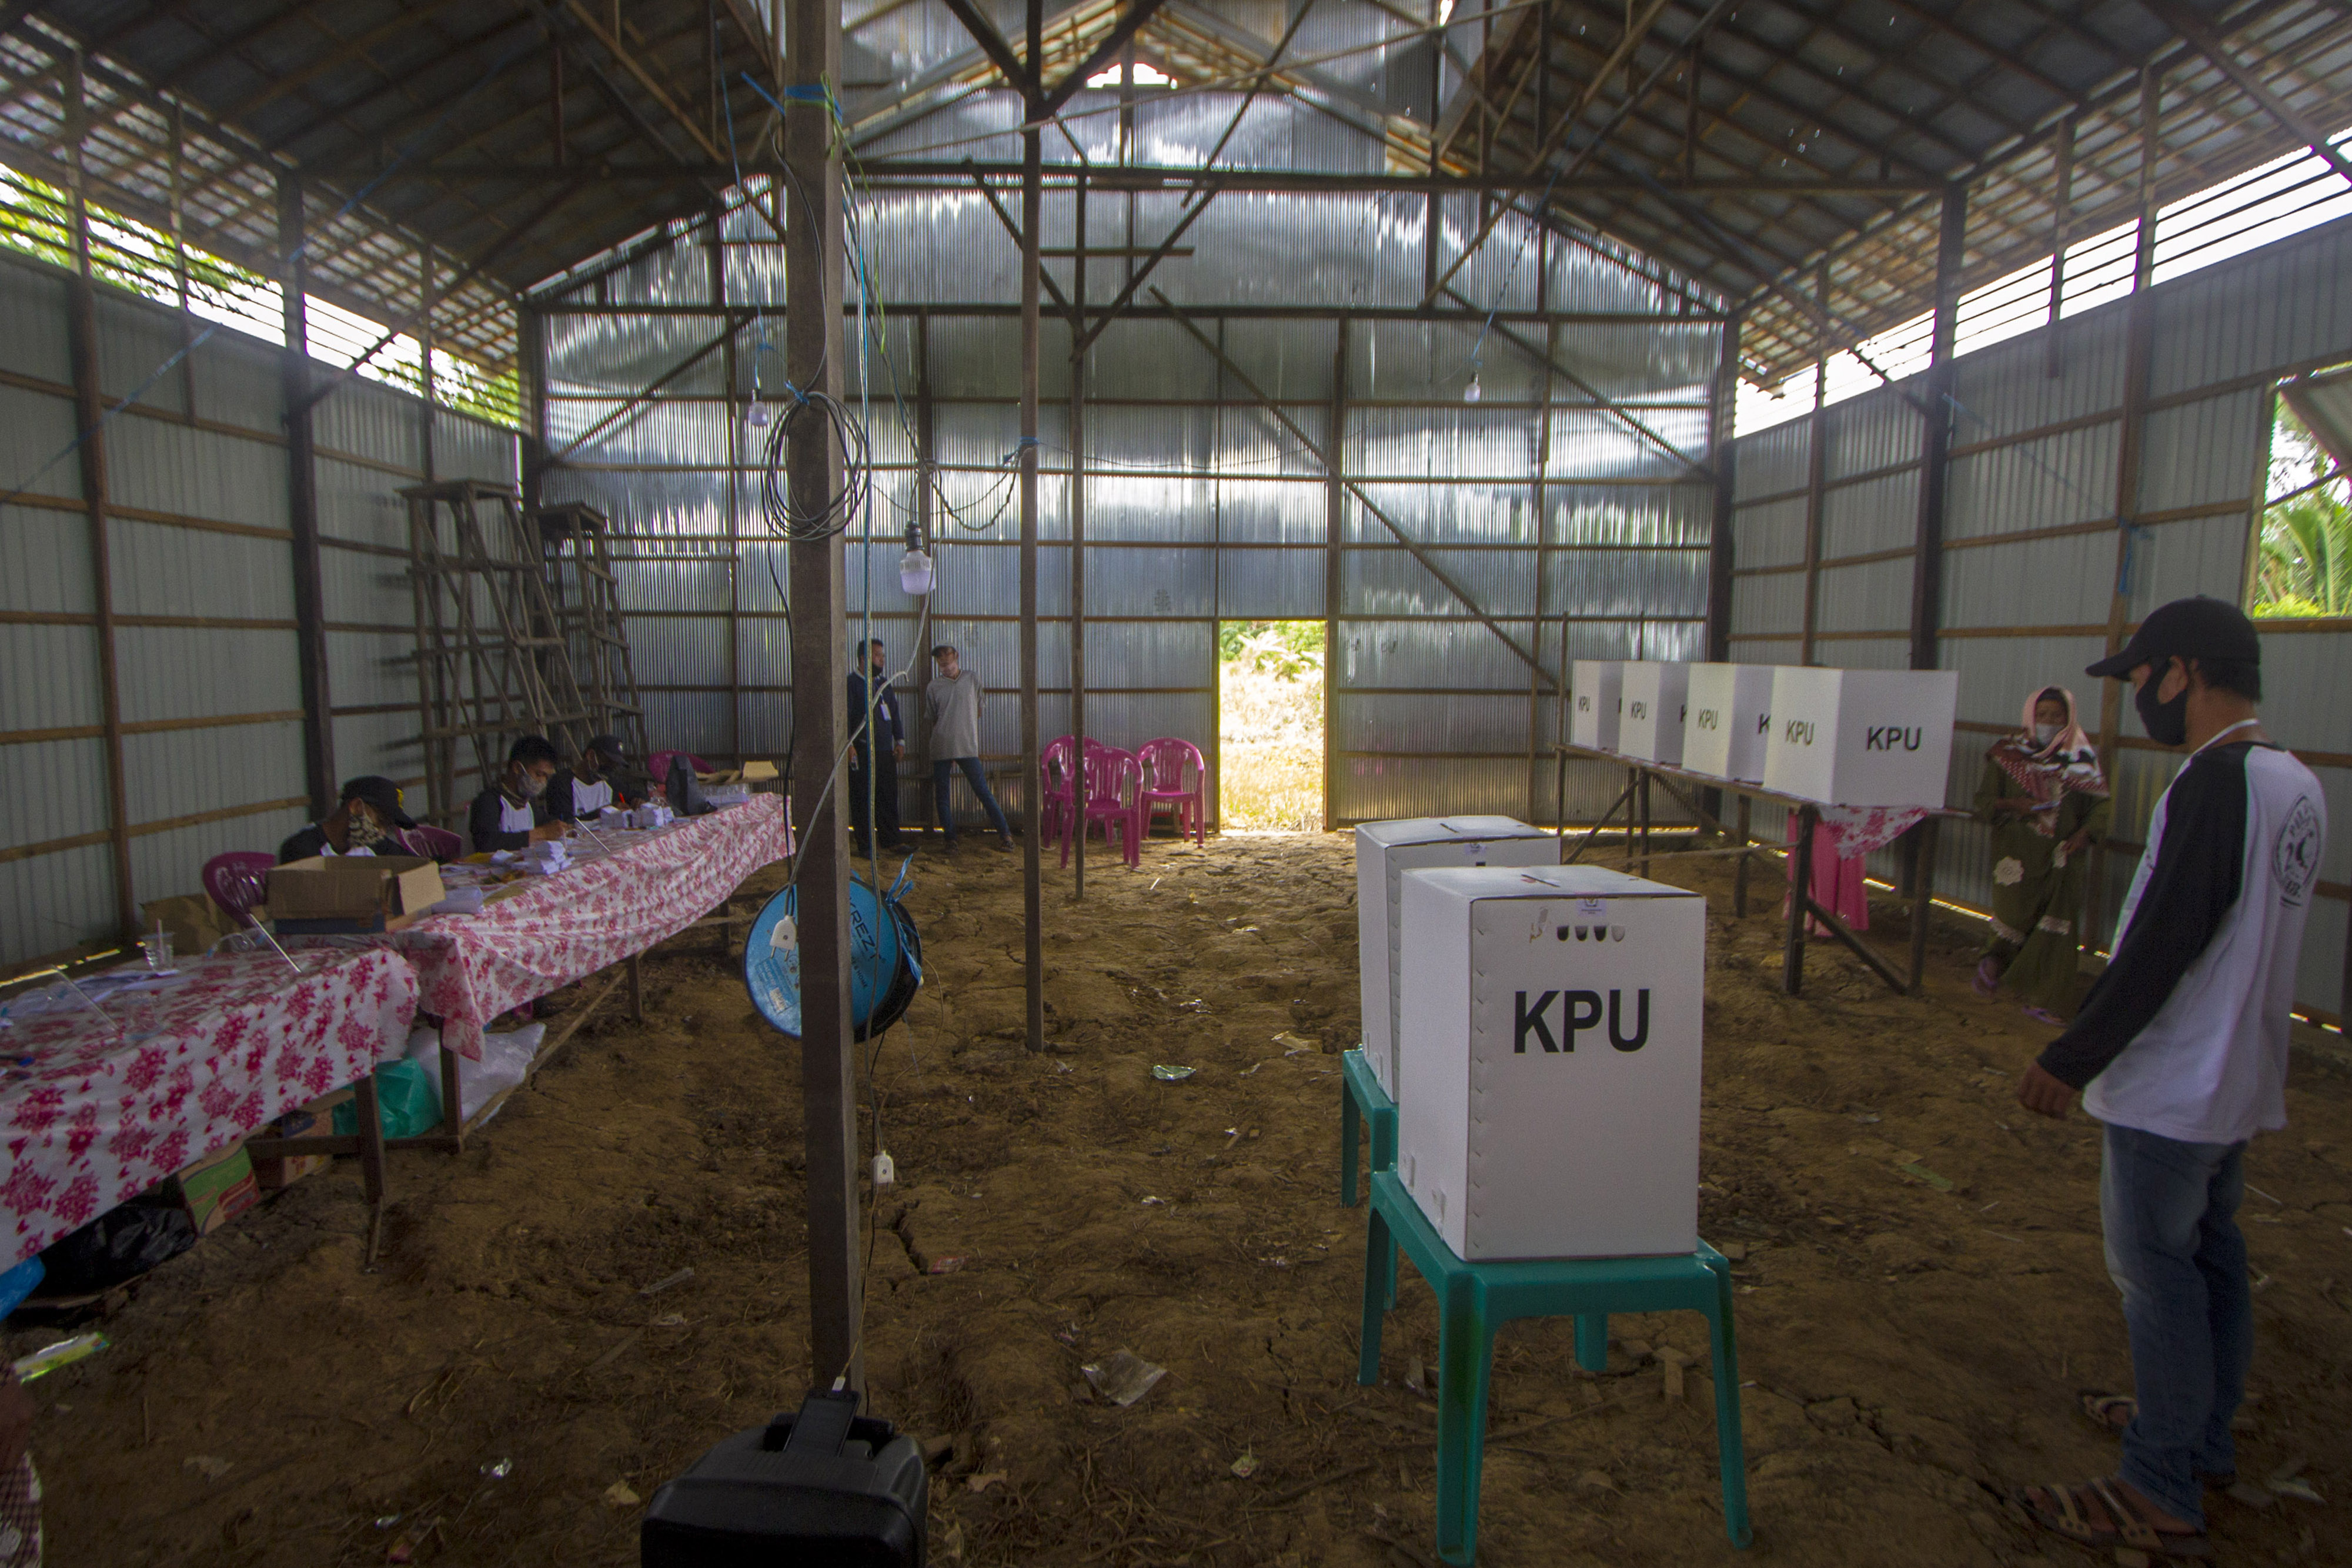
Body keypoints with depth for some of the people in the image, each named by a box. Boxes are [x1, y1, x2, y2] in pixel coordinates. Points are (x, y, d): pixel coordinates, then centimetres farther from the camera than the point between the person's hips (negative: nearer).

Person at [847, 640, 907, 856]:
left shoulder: (884, 684, 18)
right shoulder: (852, 683, -4)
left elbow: (894, 714, 23)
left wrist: (899, 741, 14)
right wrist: (848, 744, -17)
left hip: (885, 750, 6)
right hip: (862, 751, -6)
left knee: (889, 797, 6)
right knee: (863, 799, -2)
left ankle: (892, 841, 13)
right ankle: (866, 844, 4)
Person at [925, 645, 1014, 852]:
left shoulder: (972, 679, 7)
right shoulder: (933, 687, 7)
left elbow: (980, 707, 18)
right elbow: (932, 719, 14)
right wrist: (944, 734, 7)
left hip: (968, 747, -1)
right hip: (941, 748, 2)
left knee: (982, 791, -5)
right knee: (941, 796, 3)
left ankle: (1005, 833, 0)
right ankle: (950, 838, 12)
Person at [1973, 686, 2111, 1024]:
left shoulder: (2081, 758, 7)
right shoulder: (2007, 754, 4)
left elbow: (2101, 804, 5)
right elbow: (1983, 800, 3)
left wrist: (2085, 833, -13)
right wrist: (2013, 805, -16)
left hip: (2063, 858, 2)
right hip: (2018, 853, -1)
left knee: (2055, 931, 0)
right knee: (2014, 918, -7)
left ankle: (2041, 1001, 10)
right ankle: (1994, 959, 25)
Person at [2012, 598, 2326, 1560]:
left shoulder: (2214, 784, -23)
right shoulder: (2297, 785, 6)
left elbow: (2161, 946, -25)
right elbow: (2249, 938, 13)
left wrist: (2071, 1060, -18)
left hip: (2170, 1090, -9)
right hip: (2236, 1079, 9)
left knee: (2156, 1275, 1)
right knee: (2212, 1261, 20)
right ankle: (2203, 1441, 37)